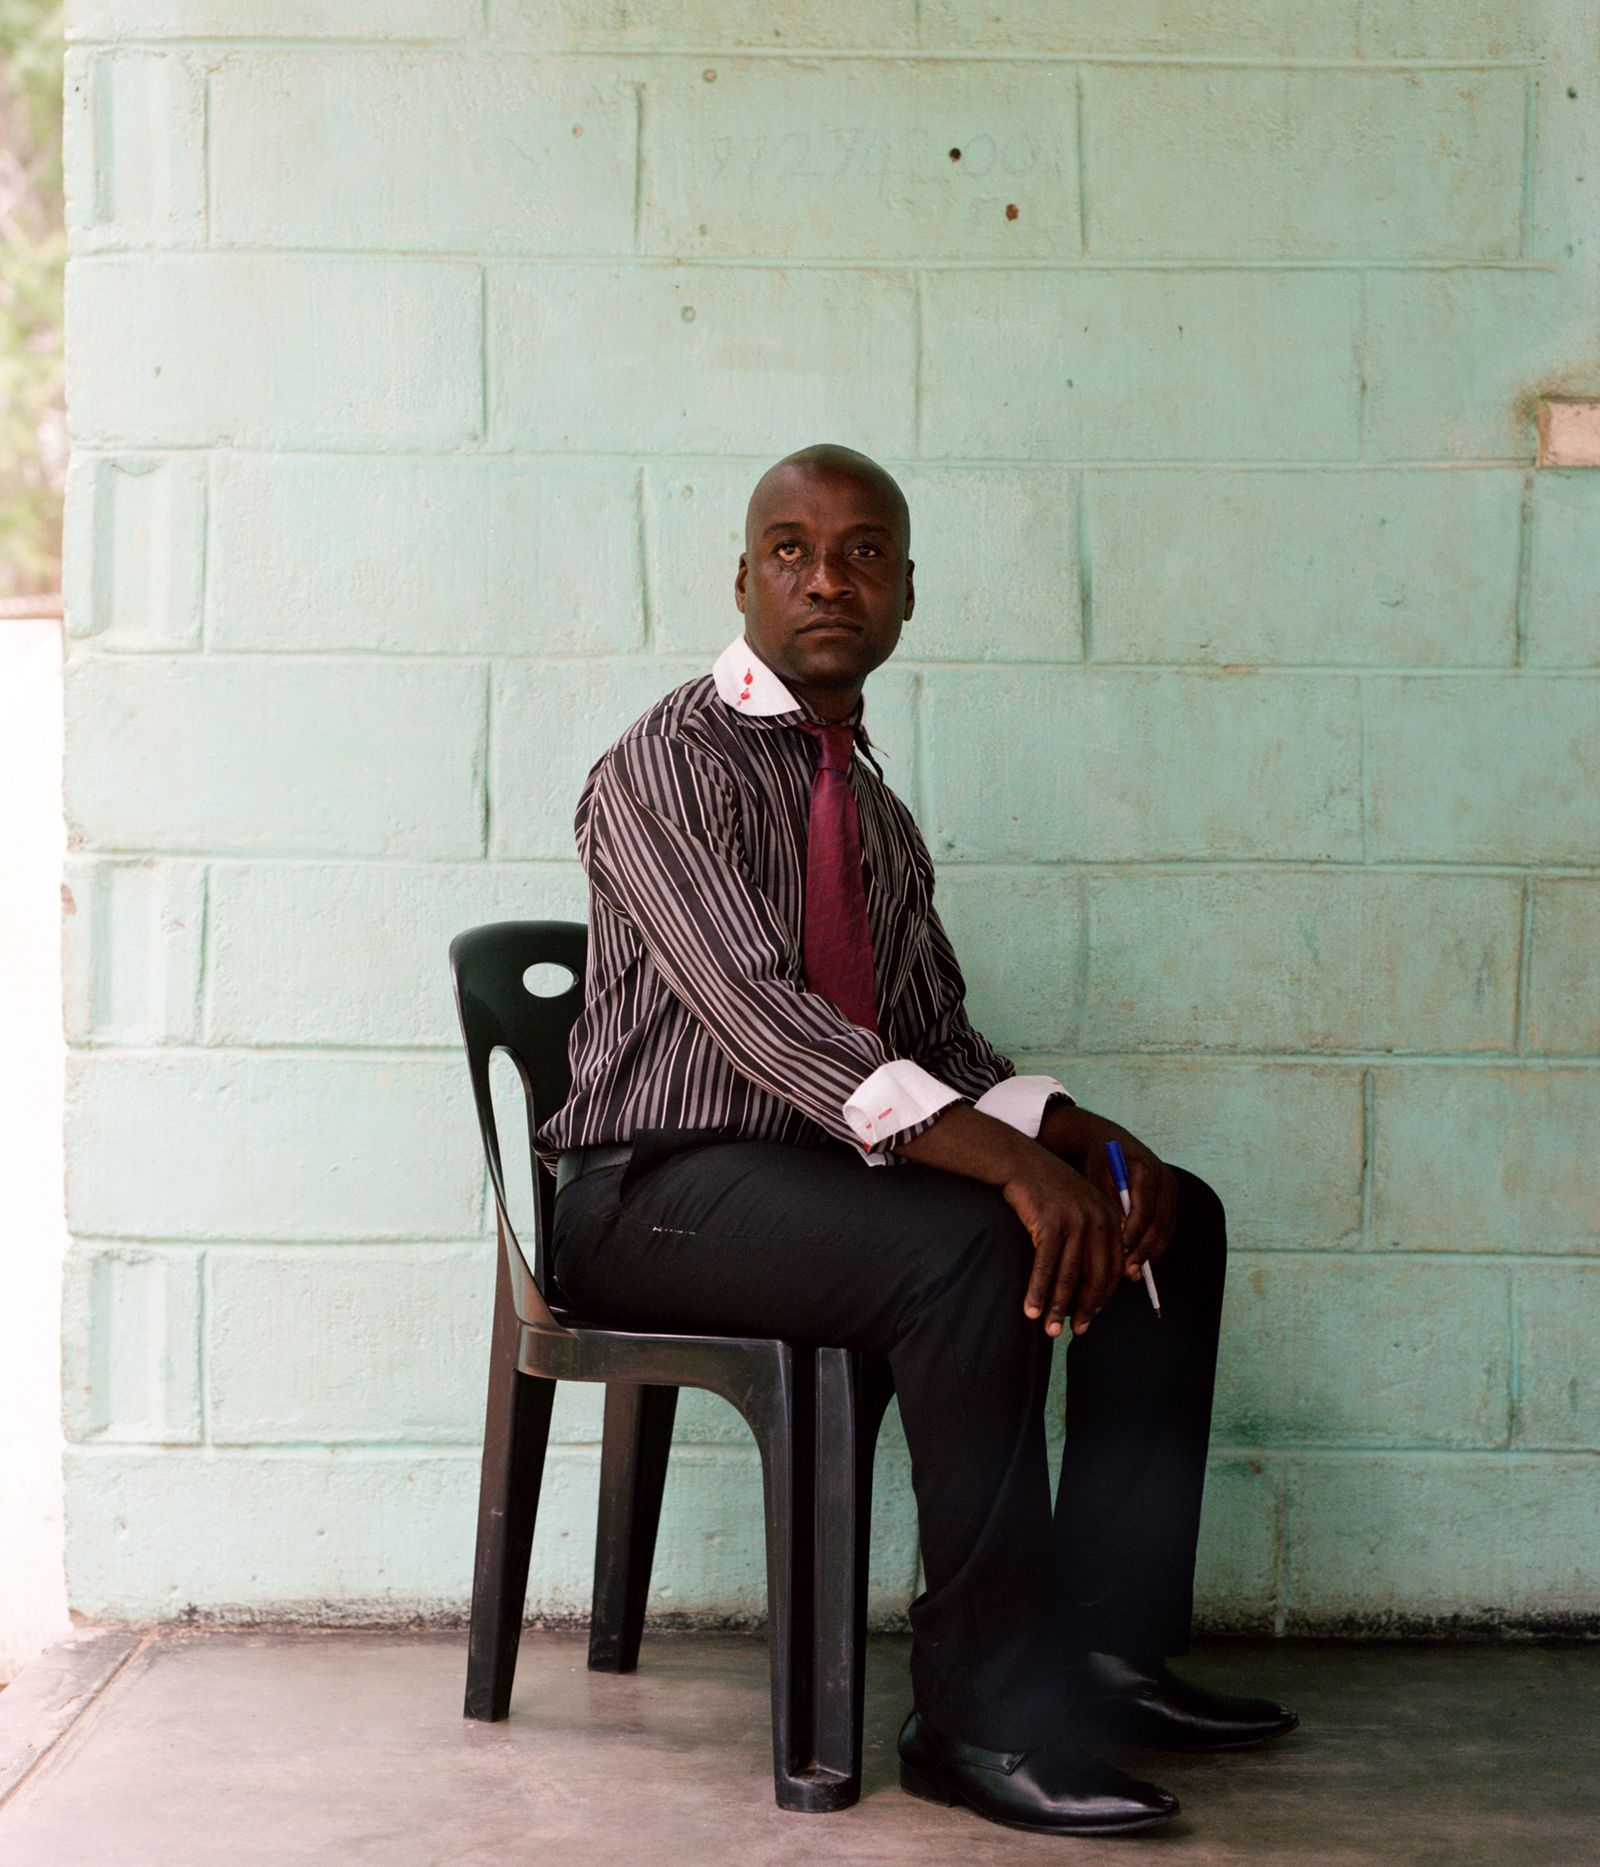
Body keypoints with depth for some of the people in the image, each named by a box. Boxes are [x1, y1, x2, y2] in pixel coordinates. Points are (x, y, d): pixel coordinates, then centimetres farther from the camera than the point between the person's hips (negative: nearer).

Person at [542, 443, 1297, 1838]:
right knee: (976, 1252, -33)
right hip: (660, 1191, -8)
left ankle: (1109, 1644, 0)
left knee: (1172, 1216, -1)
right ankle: (985, 1718, -26)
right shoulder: (667, 767, -11)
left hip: (839, 1169, 9)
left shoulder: (876, 810, 16)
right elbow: (755, 1006, -26)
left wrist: (1081, 1133, -7)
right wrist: (1005, 1159, -36)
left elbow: (944, 1047, 16)